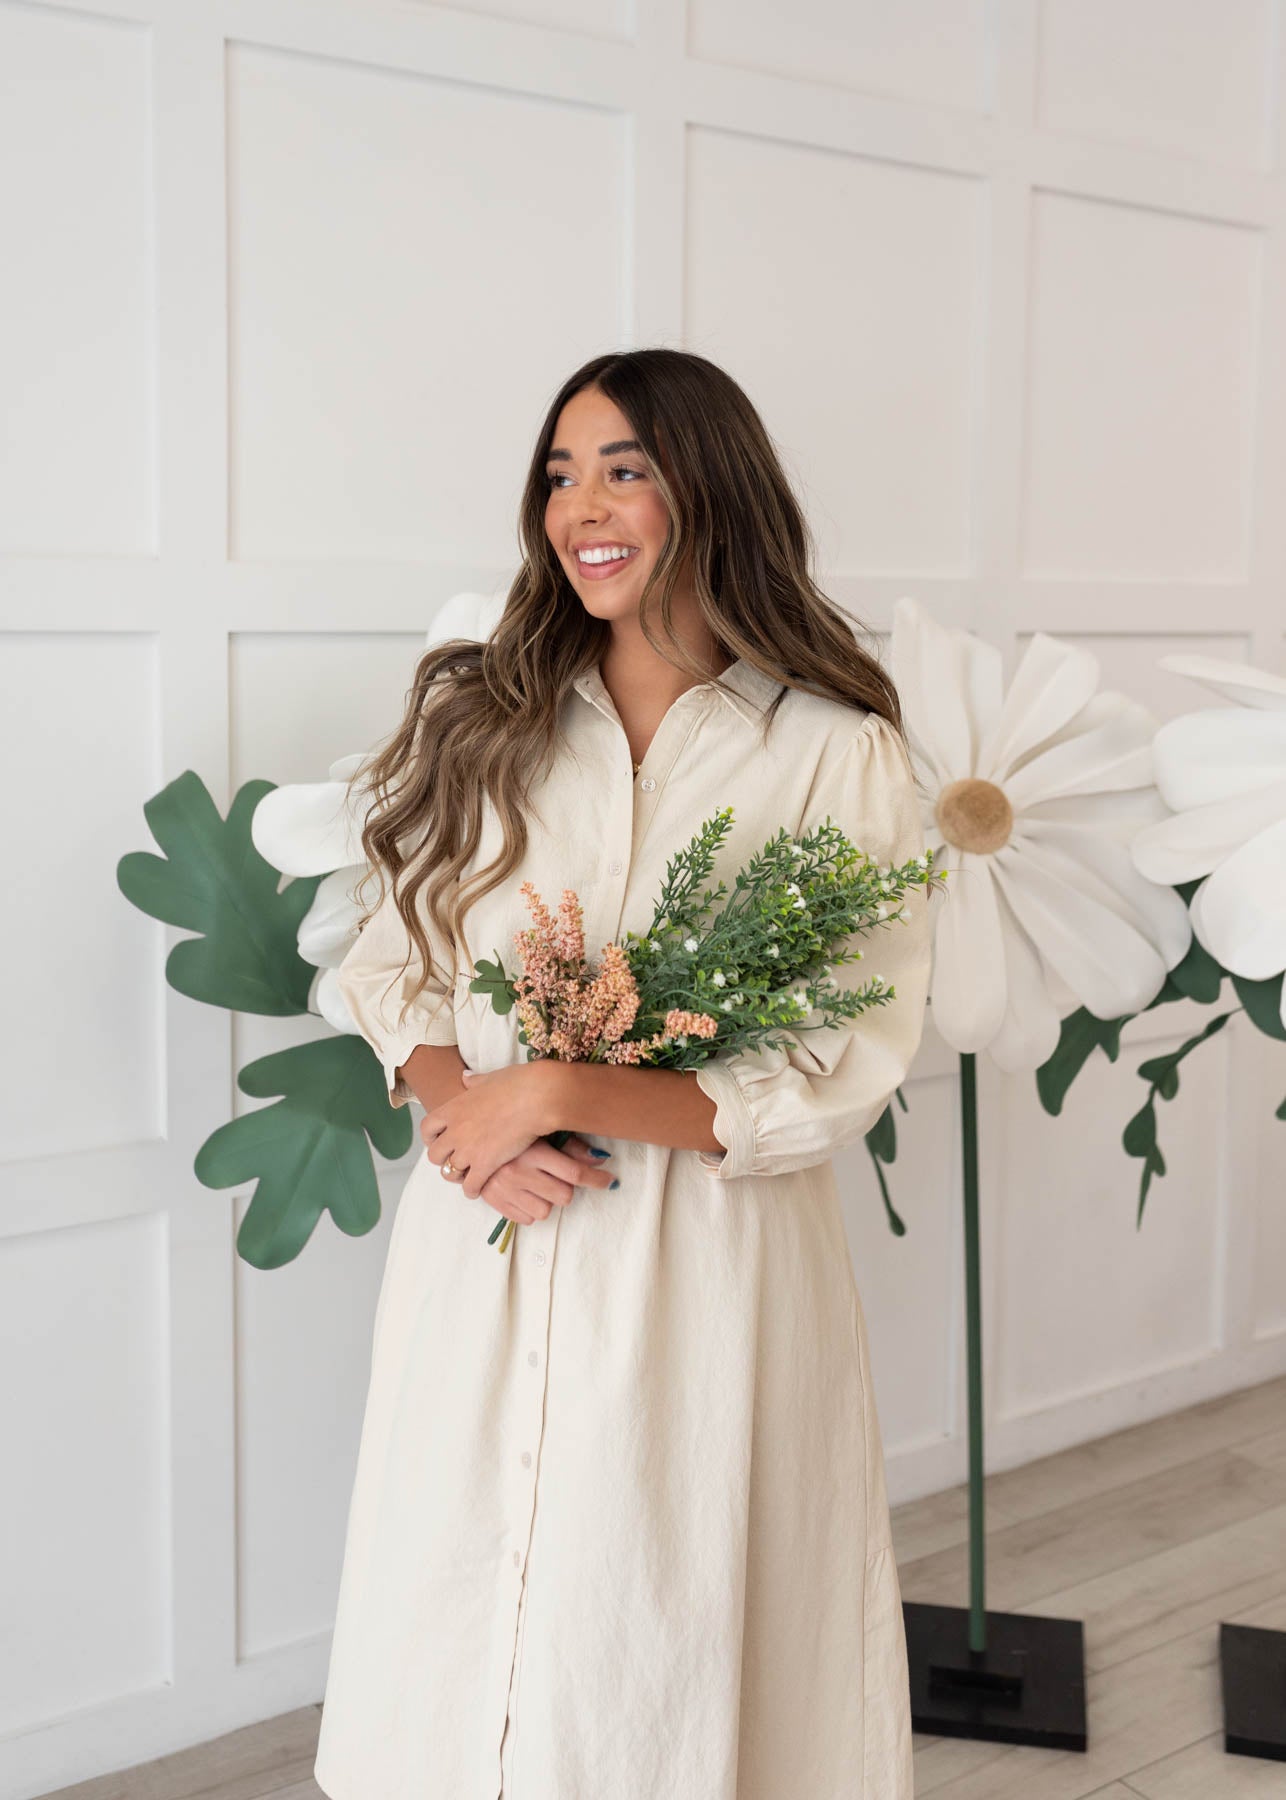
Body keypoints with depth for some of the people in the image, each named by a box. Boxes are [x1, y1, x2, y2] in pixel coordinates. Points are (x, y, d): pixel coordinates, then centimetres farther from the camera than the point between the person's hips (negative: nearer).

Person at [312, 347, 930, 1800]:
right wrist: (456, 1111, -10)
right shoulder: (477, 716, 7)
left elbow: (845, 1078, -9)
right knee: (464, 1640, 12)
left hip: (708, 1270, -3)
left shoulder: (837, 754, -5)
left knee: (661, 1648, 7)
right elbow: (388, 959, 10)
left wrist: (555, 1095, -15)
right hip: (479, 1253, 3)